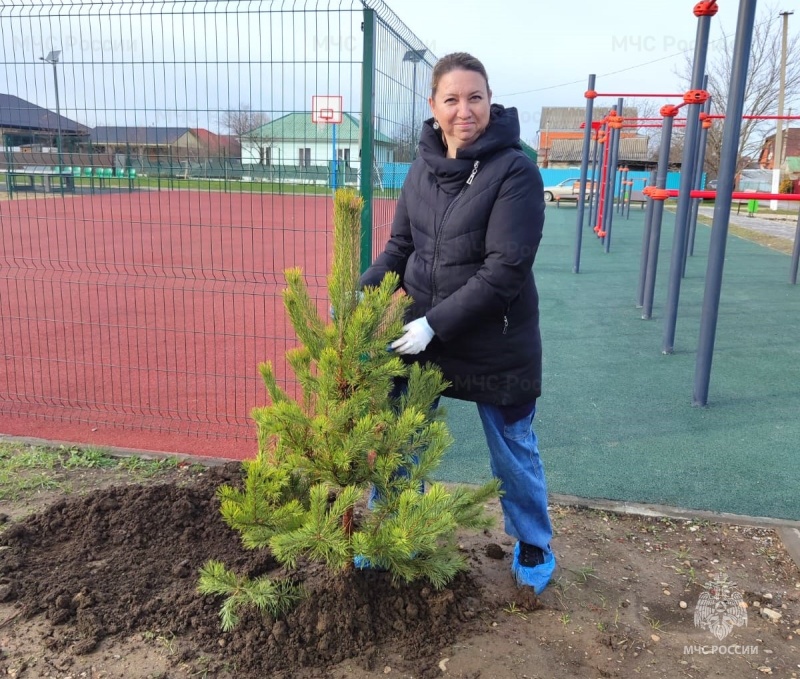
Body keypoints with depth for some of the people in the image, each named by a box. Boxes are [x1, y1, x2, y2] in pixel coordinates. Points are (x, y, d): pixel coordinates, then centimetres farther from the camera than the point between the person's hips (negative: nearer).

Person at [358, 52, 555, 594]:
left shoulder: (515, 171, -16)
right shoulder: (423, 168, 2)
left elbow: (505, 270, -21)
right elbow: (400, 247, 8)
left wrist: (437, 324, -23)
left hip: (497, 344, -4)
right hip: (421, 336, 5)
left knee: (513, 452, 15)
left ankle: (534, 547, 40)